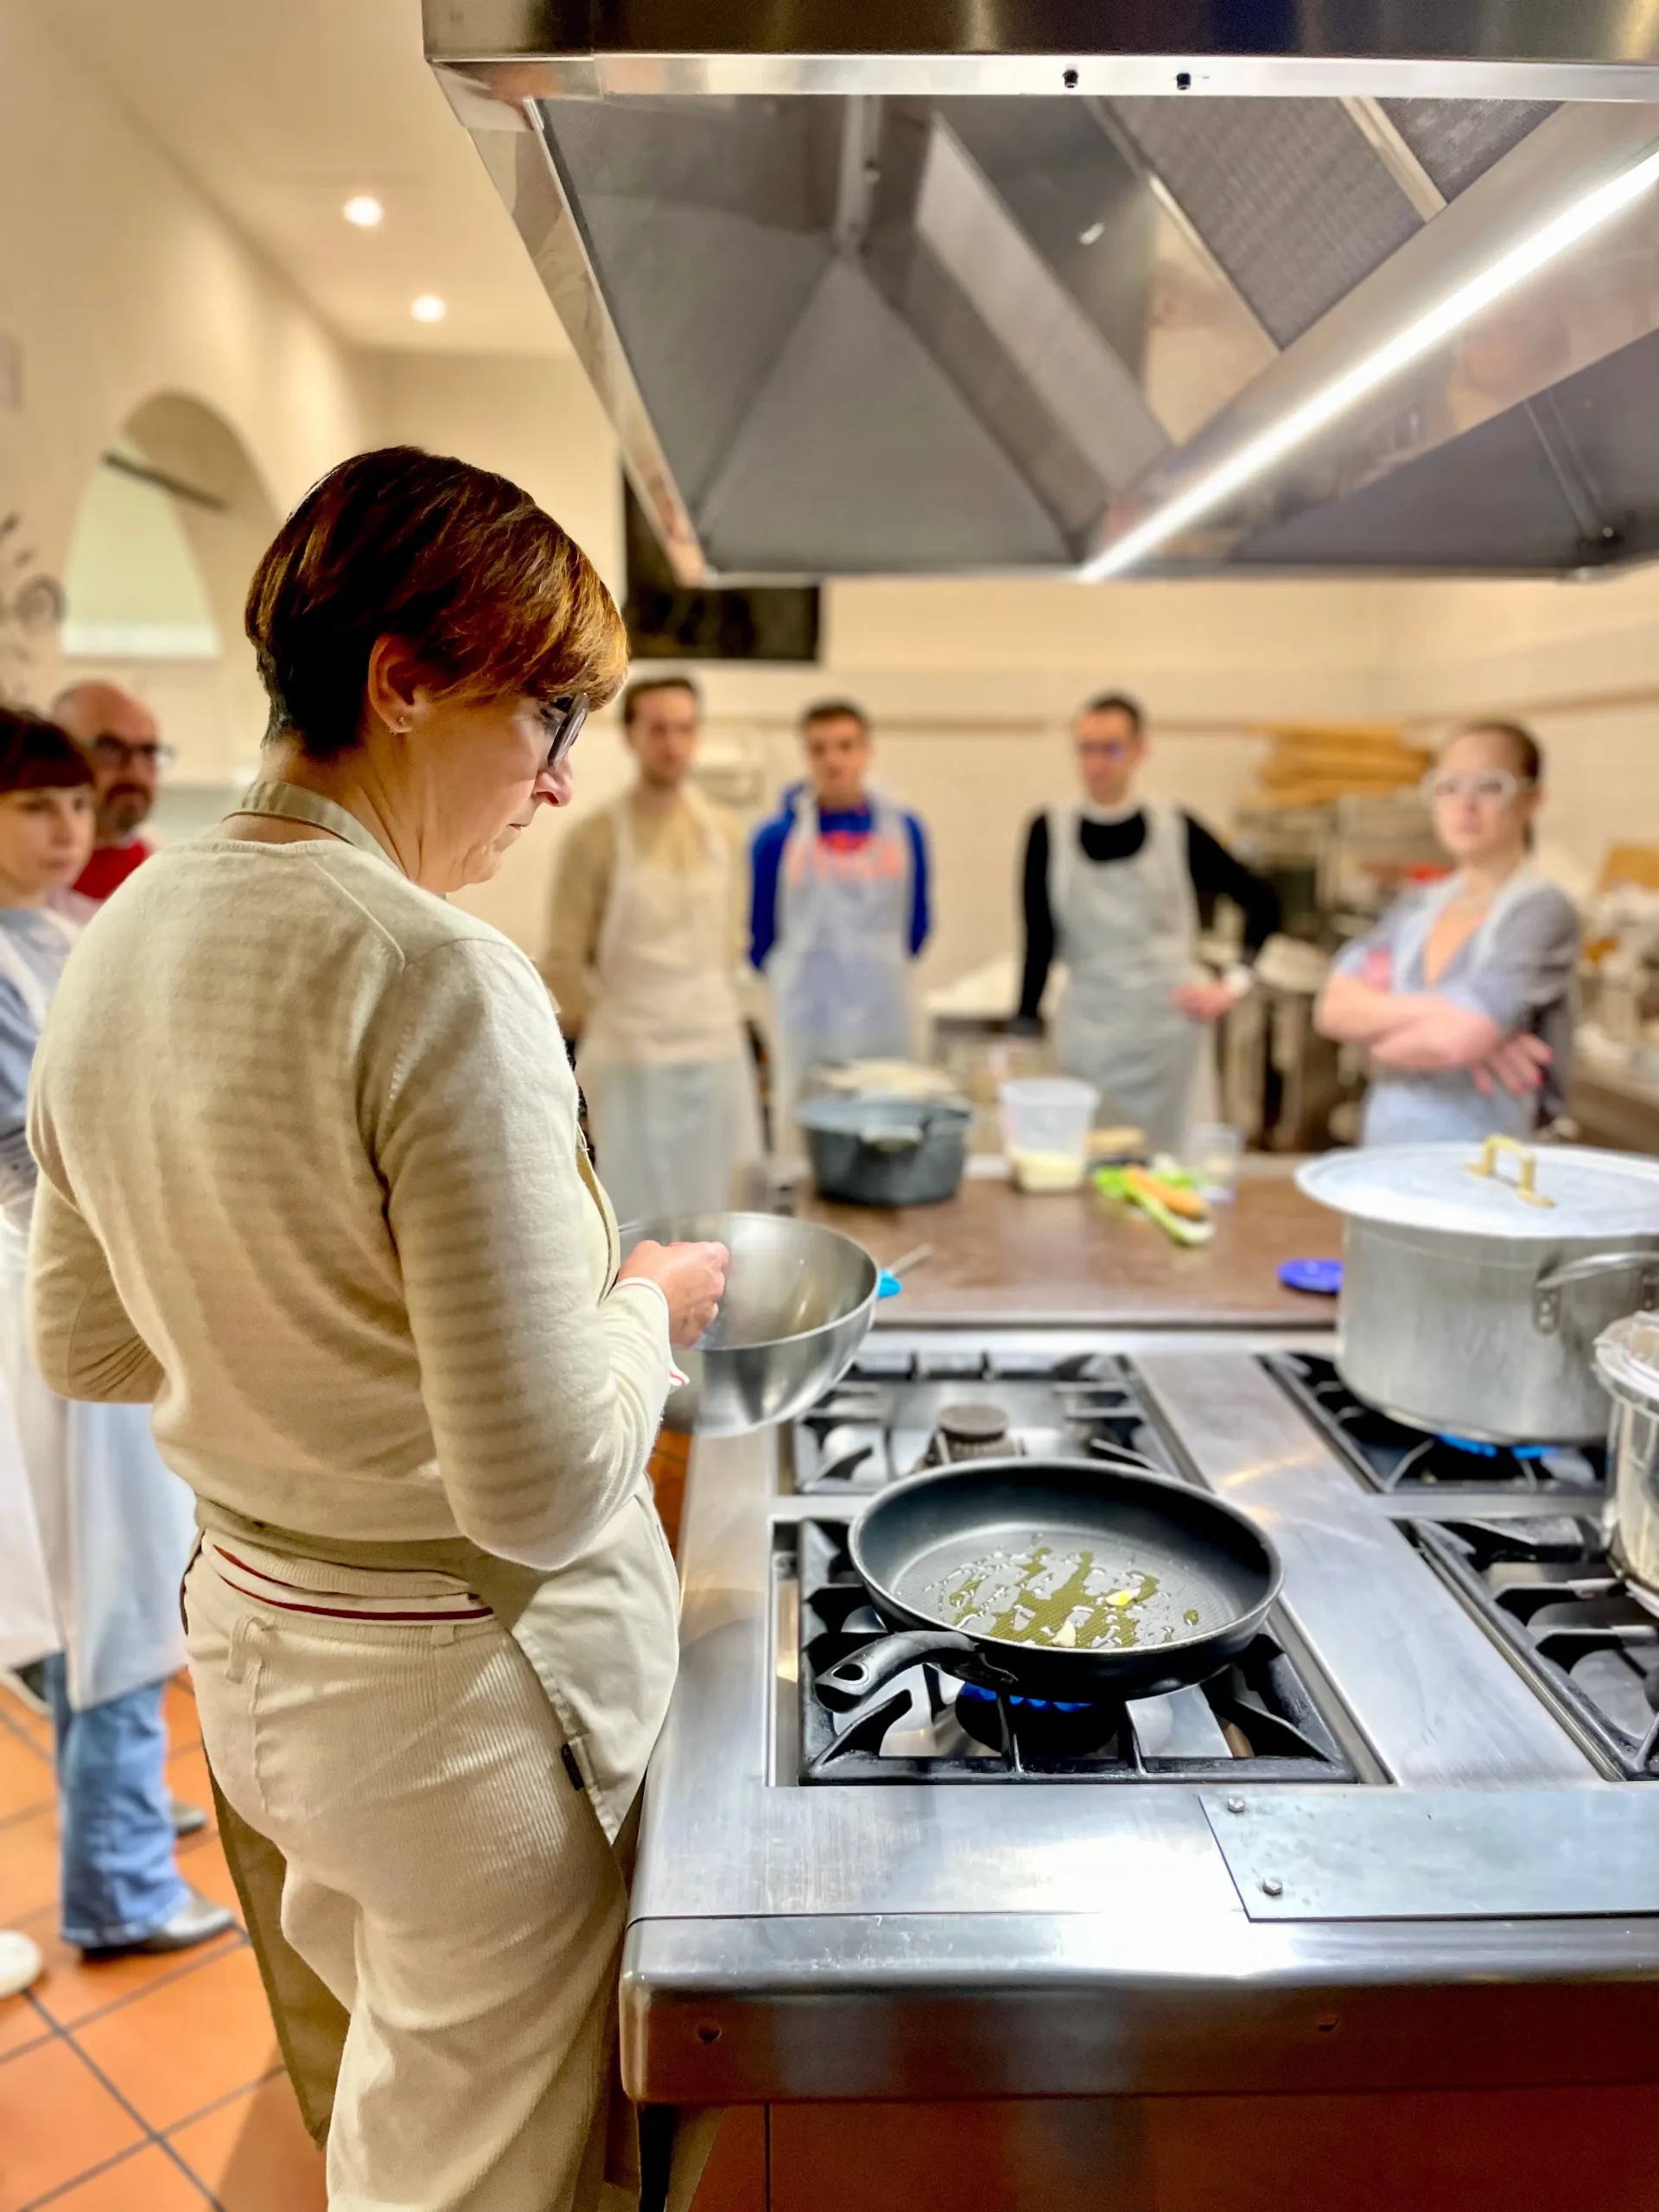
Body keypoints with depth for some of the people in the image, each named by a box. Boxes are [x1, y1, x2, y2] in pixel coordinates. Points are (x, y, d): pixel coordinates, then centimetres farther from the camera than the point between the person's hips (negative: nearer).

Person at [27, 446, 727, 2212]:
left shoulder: (124, 936, -1)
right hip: (463, 1681, -7)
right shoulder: (443, 983, -27)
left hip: (246, 1640, 8)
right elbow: (541, 1487, -26)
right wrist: (649, 1303, -9)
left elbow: (85, 1346, 9)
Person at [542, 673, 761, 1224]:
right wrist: (604, 1028, 3)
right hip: (628, 1062, -4)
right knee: (631, 1226, -1)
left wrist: (703, 1011, 12)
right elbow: (563, 963, -4)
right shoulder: (595, 839, -8)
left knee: (708, 1217, 11)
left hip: (717, 1052, 4)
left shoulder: (724, 832, 6)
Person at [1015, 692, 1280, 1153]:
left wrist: (1234, 984, -2)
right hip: (1090, 1038, 0)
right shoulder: (1049, 834, 0)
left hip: (1170, 1027, 0)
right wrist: (1022, 1032, -5)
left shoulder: (1177, 830, 0)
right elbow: (1040, 943, 0)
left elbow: (1262, 902, 8)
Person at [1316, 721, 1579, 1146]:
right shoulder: (1414, 908, 12)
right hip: (1384, 1152, 3)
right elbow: (1333, 1008, -1)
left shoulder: (1543, 912, -5)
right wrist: (1432, 1012, -14)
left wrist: (1378, 1023, 0)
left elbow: (1457, 1038, -17)